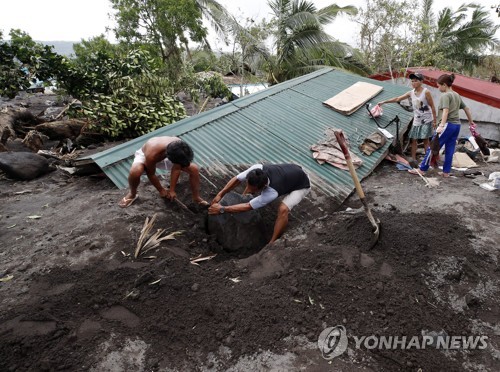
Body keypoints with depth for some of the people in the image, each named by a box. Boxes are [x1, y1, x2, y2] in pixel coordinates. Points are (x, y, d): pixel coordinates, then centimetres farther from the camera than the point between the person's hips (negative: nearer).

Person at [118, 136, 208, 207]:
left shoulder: (180, 148, -34)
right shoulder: (152, 153, -44)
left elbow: (176, 169, -20)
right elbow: (151, 174, -25)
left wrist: (172, 190, -15)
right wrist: (161, 190, -12)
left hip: (165, 155, 3)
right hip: (144, 155, -3)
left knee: (194, 169, -13)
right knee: (135, 172, -39)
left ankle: (196, 198, 8)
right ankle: (132, 194, -6)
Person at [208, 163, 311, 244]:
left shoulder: (272, 192, -43)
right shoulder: (257, 169, -31)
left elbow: (248, 207, -36)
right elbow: (237, 179, -17)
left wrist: (222, 209, -35)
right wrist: (220, 194, -21)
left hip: (301, 185, -7)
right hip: (291, 171, 7)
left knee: (283, 209, -31)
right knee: (251, 185, 1)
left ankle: (272, 244, -15)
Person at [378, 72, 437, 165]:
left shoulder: (426, 92, -10)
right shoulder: (411, 93, 4)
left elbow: (432, 107, -8)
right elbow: (397, 99, 8)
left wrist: (434, 121, -9)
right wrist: (384, 102, 4)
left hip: (426, 121, -5)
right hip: (416, 121, 5)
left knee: (426, 140, -4)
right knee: (413, 139, 3)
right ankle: (413, 159, 9)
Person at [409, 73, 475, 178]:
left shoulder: (445, 96, -8)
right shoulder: (457, 95, 18)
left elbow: (446, 111, -22)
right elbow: (467, 109, 25)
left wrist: (441, 125, -32)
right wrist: (470, 121, 36)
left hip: (448, 125, -8)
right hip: (457, 125, 8)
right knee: (450, 150, 10)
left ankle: (422, 169, 1)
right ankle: (446, 172, 14)